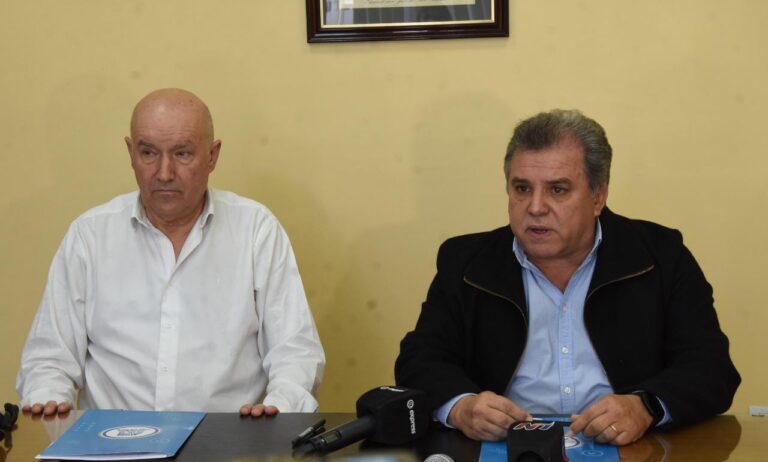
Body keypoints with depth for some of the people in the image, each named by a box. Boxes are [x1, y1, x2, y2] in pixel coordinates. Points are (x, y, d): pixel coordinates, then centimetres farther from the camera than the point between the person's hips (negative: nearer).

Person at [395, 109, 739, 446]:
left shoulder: (662, 256, 2)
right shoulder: (464, 261, 5)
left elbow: (713, 369, -2)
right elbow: (420, 362, 3)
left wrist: (644, 408, -22)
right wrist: (460, 407, -20)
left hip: (629, 450, -3)